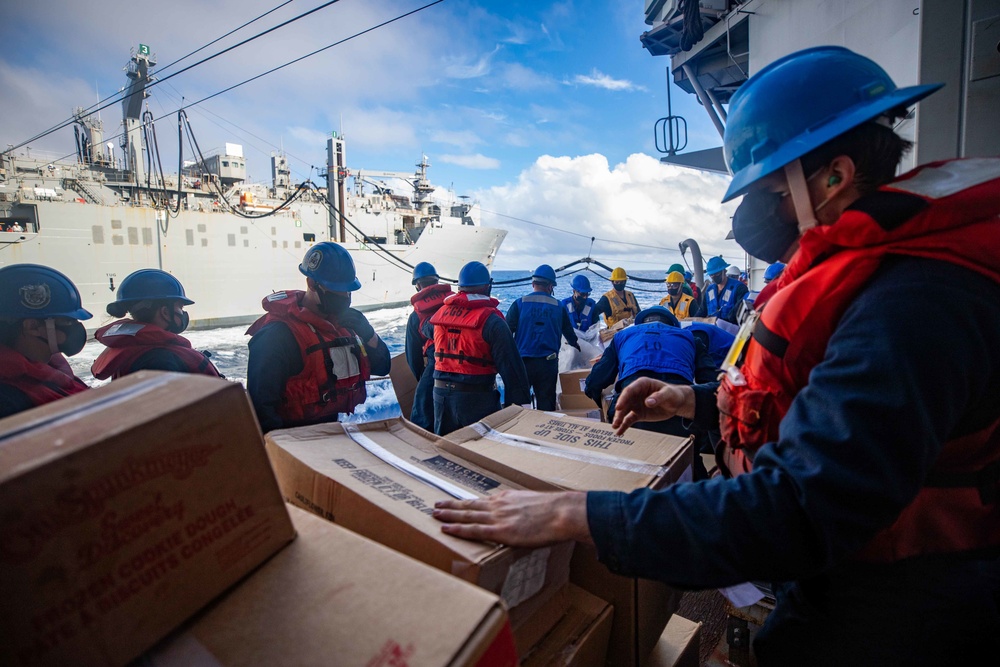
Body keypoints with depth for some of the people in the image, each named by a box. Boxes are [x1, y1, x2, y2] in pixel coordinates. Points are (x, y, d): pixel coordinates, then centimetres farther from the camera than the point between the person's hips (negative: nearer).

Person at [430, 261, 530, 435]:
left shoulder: (441, 313, 4)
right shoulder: (491, 320, -15)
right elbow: (510, 365, -16)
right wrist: (522, 402, -12)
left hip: (441, 394, 6)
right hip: (476, 399, -6)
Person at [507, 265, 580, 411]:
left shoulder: (519, 304, -3)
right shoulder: (559, 307, 4)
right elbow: (569, 333, 18)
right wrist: (577, 346, 38)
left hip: (522, 361, -1)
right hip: (549, 364, 1)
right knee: (546, 404, 10)